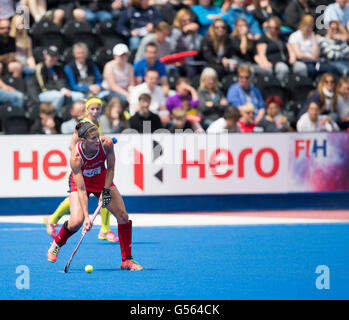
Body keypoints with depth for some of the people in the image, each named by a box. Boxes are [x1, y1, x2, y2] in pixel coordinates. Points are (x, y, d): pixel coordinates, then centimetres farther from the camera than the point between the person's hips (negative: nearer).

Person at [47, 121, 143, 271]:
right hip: (80, 181, -3)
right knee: (76, 221, -21)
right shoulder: (76, 157, -35)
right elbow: (81, 189, -34)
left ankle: (127, 261, 2)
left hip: (103, 179, 3)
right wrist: (86, 215, -39)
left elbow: (110, 168, -9)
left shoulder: (106, 144, -28)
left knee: (123, 216, -9)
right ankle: (56, 244, 12)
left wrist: (106, 191, -16)